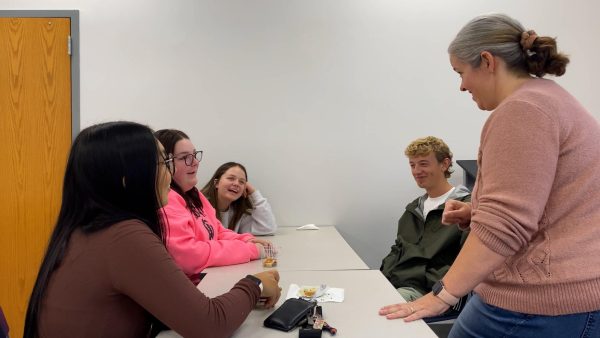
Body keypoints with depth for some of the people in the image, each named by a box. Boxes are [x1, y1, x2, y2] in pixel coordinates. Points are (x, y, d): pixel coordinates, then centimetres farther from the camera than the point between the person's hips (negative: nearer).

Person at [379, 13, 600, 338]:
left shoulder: (521, 109, -17)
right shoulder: (548, 97, 16)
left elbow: (503, 225, -24)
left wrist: (442, 294, -19)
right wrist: (476, 213, 10)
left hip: (543, 304, -10)